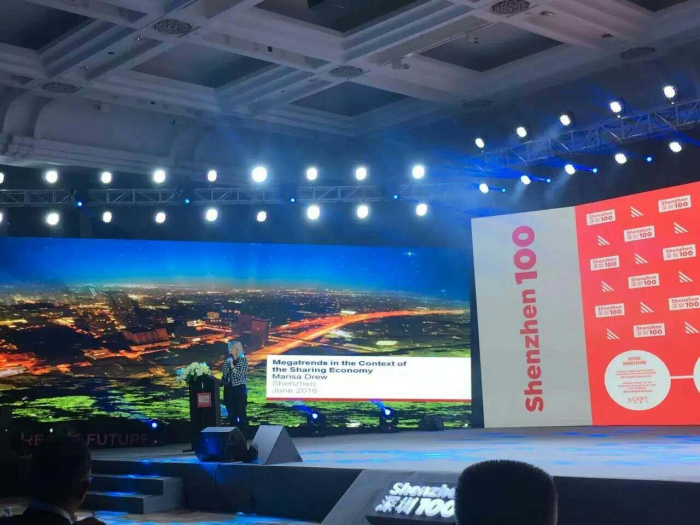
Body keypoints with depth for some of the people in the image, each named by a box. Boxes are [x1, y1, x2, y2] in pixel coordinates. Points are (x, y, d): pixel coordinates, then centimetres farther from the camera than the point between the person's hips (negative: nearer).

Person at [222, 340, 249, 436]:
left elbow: (241, 375, -13)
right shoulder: (227, 361, 11)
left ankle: (244, 435, 0)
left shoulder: (243, 360, -2)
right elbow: (224, 376, 17)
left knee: (241, 414, -3)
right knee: (231, 415, 7)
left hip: (239, 390, -5)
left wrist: (232, 364, -15)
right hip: (229, 390, 5)